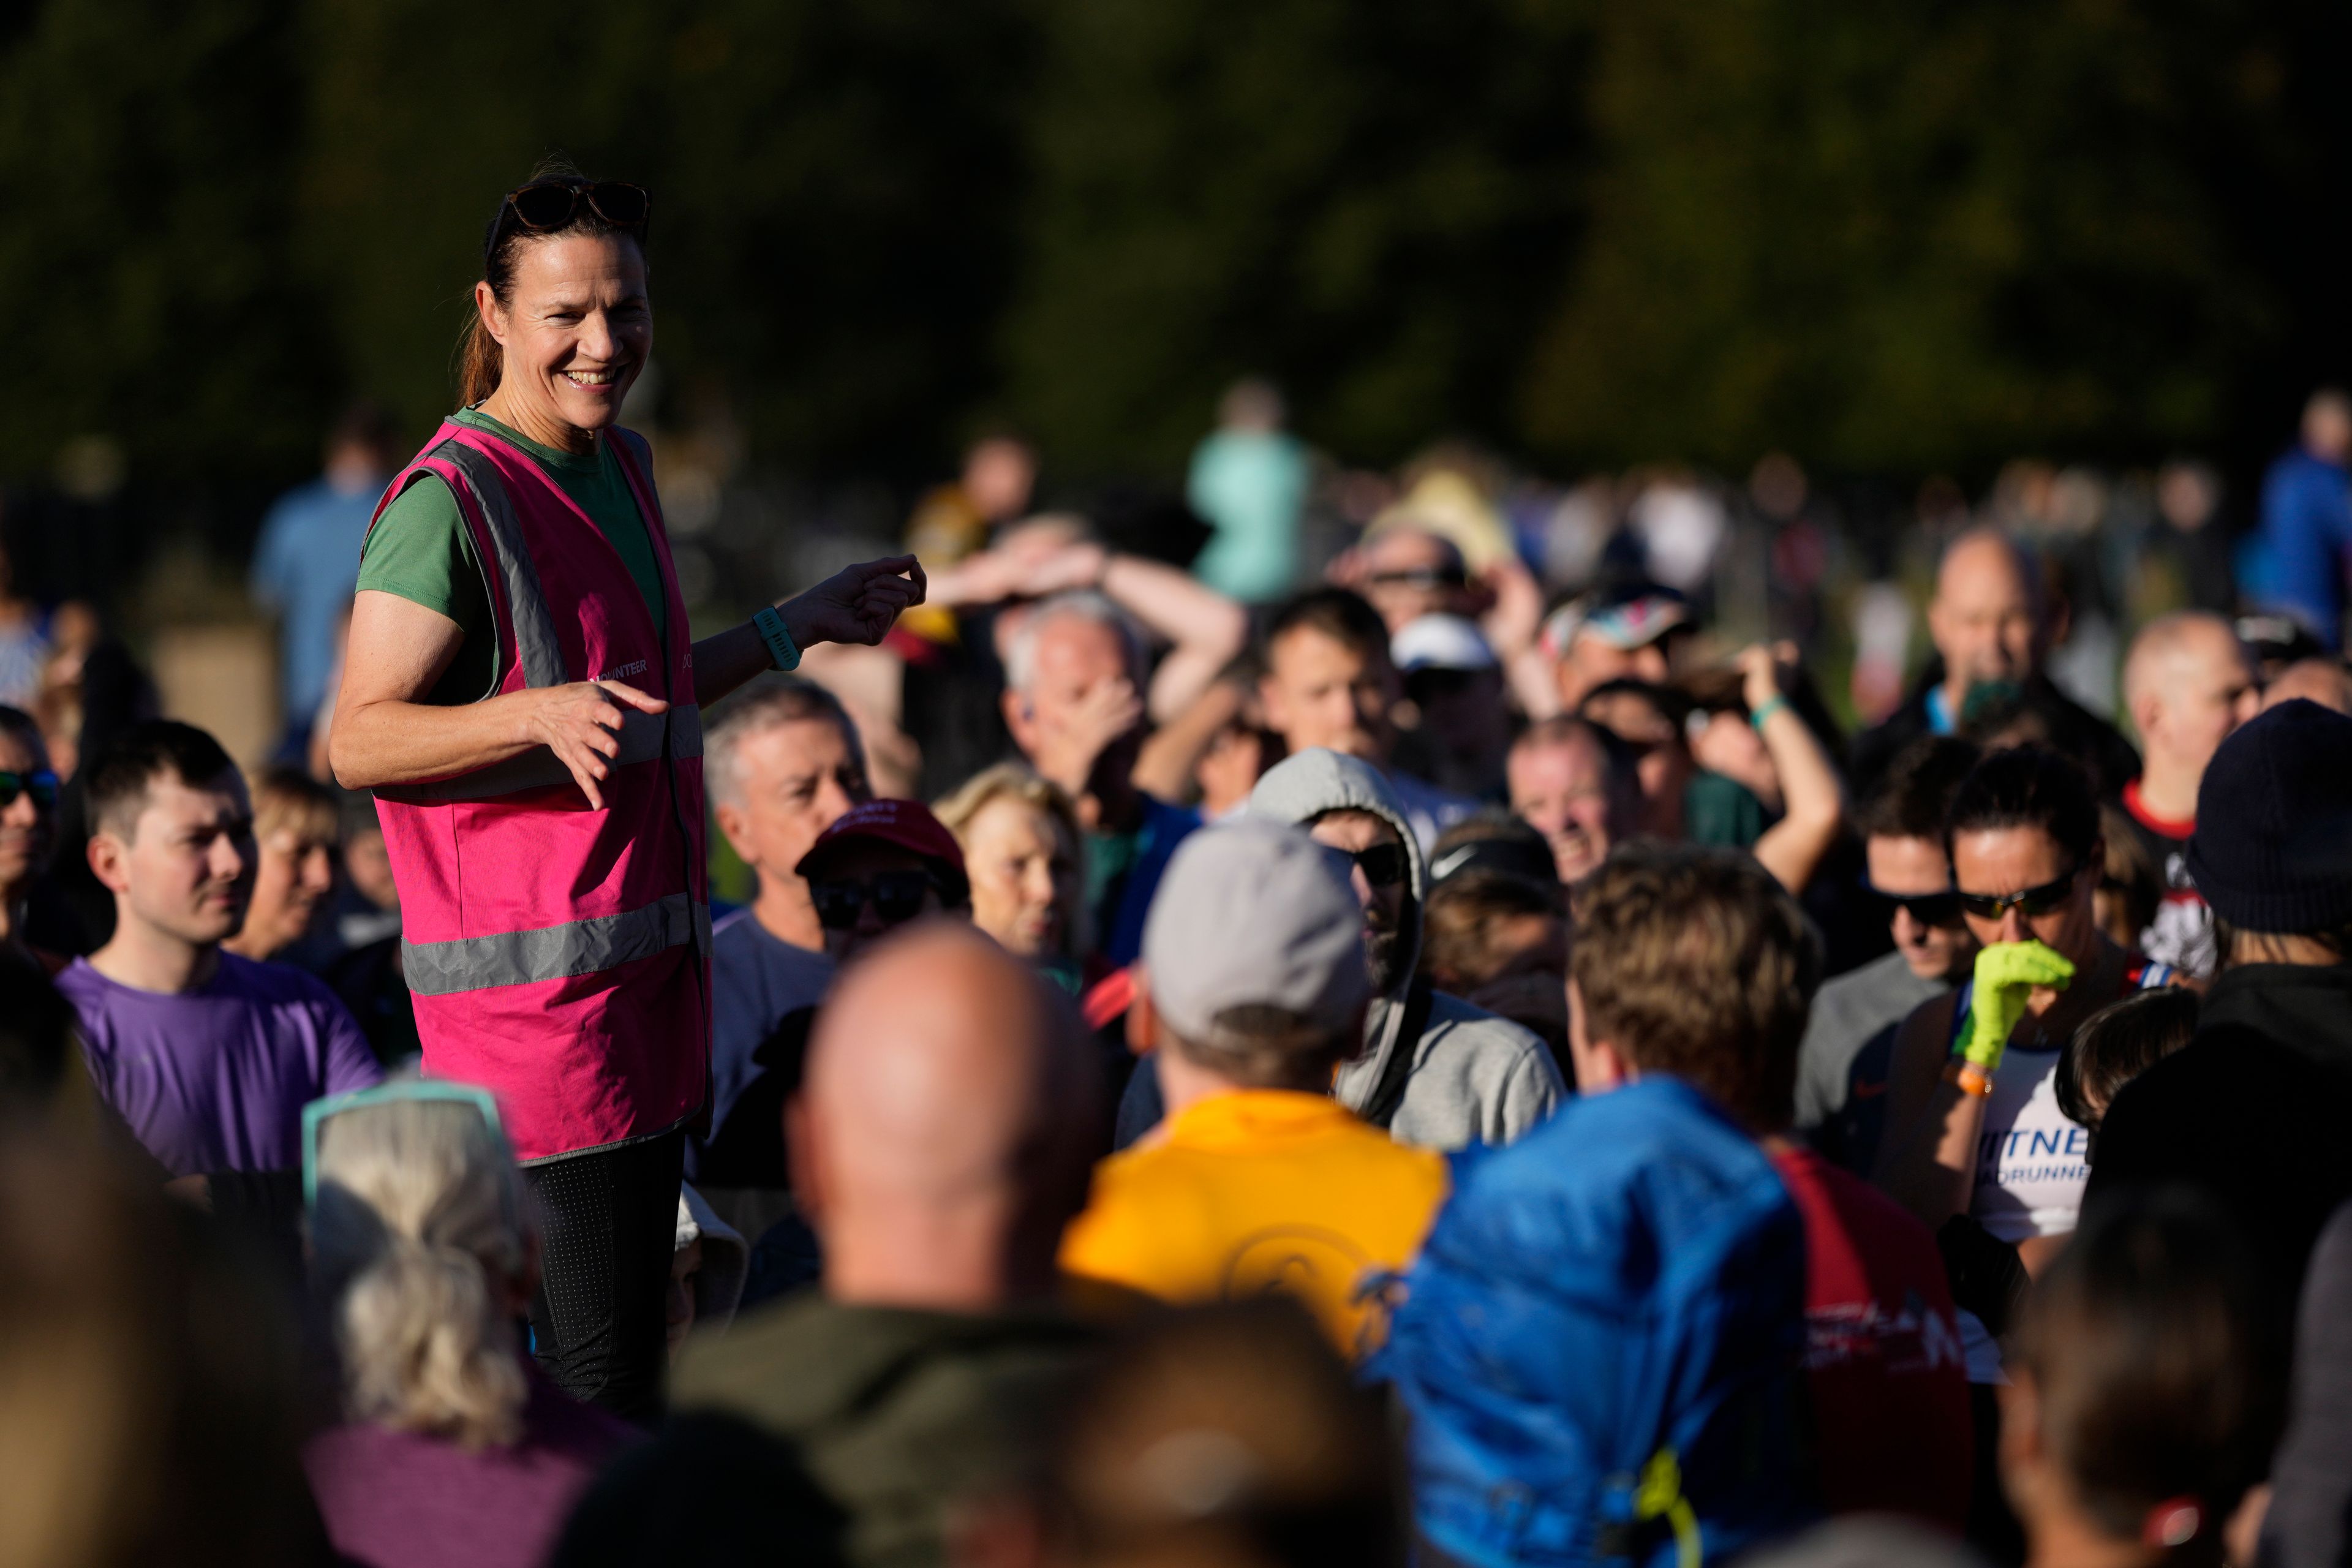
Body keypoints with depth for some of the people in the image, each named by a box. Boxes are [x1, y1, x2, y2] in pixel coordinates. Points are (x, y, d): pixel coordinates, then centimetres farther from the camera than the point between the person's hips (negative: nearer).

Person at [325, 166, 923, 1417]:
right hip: (535, 993, -9)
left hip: (647, 970, 9)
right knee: (599, 1377, -9)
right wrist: (541, 713, -29)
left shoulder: (620, 465, 14)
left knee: (630, 1347, 12)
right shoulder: (450, 500, -13)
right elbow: (356, 740, -16)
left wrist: (799, 626, 27)